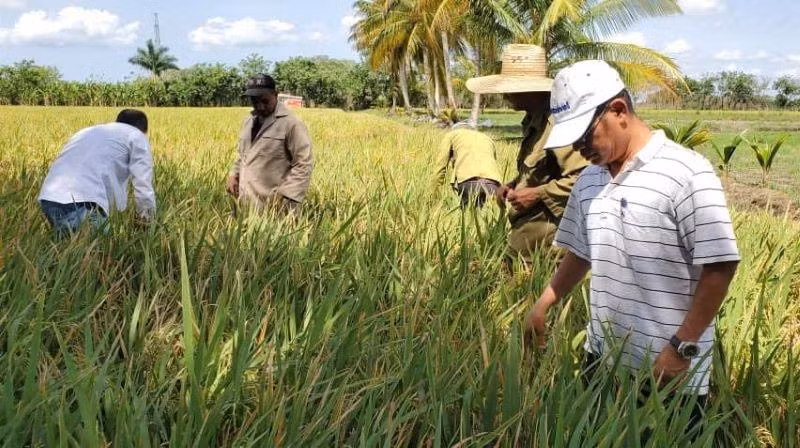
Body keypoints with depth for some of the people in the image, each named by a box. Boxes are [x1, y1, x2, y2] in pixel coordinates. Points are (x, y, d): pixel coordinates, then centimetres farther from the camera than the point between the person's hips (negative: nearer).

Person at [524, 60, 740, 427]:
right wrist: (543, 305, 10)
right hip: (601, 358, 7)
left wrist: (682, 347, -17)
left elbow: (720, 266, -16)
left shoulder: (686, 173, -15)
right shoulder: (589, 180, 7)